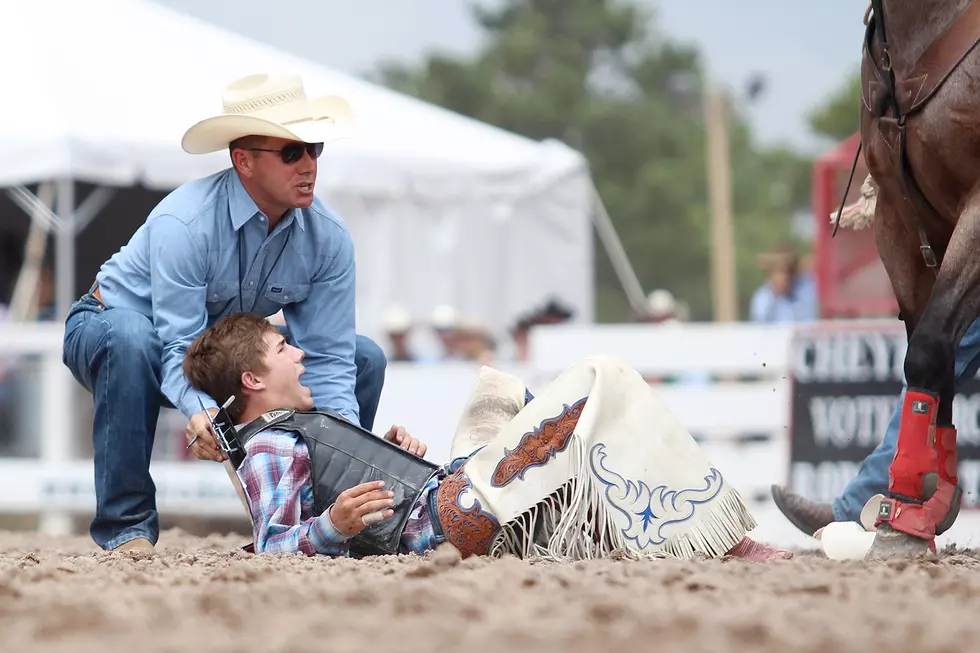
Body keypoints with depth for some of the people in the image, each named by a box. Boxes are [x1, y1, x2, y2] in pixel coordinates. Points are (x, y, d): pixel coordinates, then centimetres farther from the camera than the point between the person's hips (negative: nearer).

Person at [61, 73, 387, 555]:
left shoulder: (328, 238, -17)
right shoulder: (184, 222, -33)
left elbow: (326, 360, -18)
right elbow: (180, 349, -36)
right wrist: (203, 412, -57)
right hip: (108, 328, -5)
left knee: (364, 359, -7)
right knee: (130, 338, -42)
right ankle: (126, 527, -32)